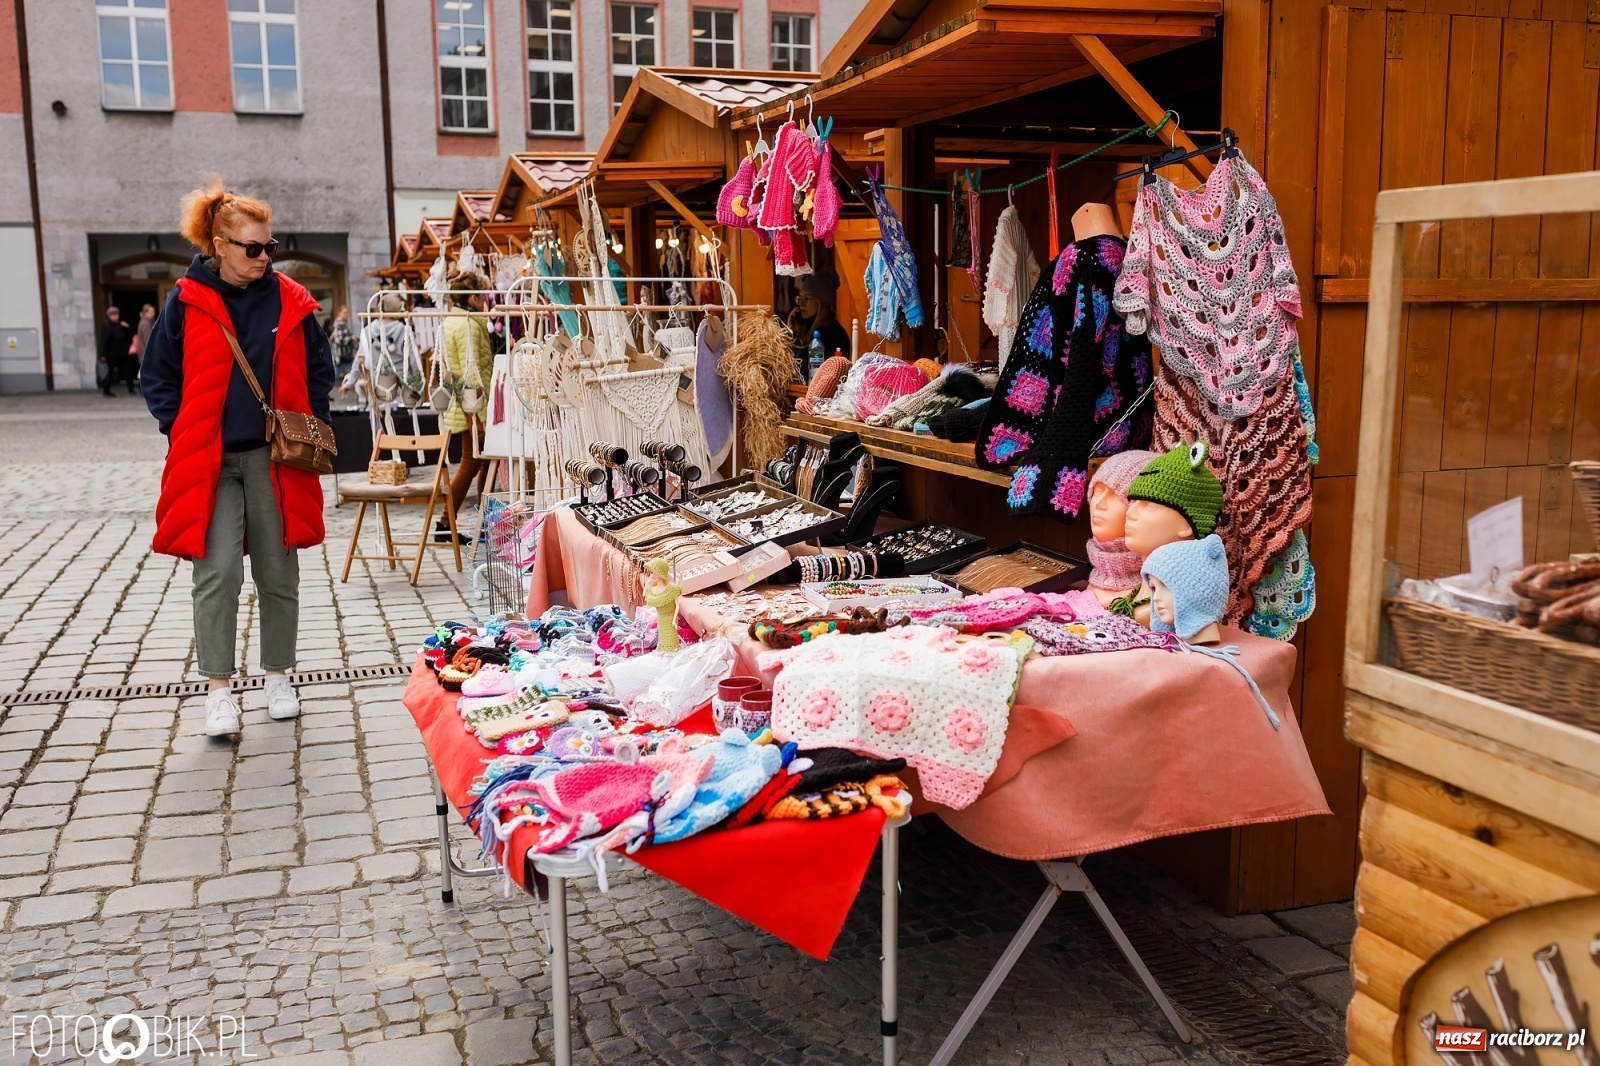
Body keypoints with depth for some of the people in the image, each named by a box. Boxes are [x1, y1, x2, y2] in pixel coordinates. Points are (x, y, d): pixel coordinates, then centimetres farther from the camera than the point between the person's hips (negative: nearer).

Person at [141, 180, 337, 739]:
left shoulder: (290, 300, 1)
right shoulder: (187, 302, -3)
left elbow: (318, 370, 11)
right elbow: (159, 377, 5)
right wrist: (183, 436, -2)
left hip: (275, 458, 2)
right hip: (209, 461, -2)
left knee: (278, 573, 9)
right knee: (217, 574, -7)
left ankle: (278, 676, 23)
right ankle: (219, 689, 3)